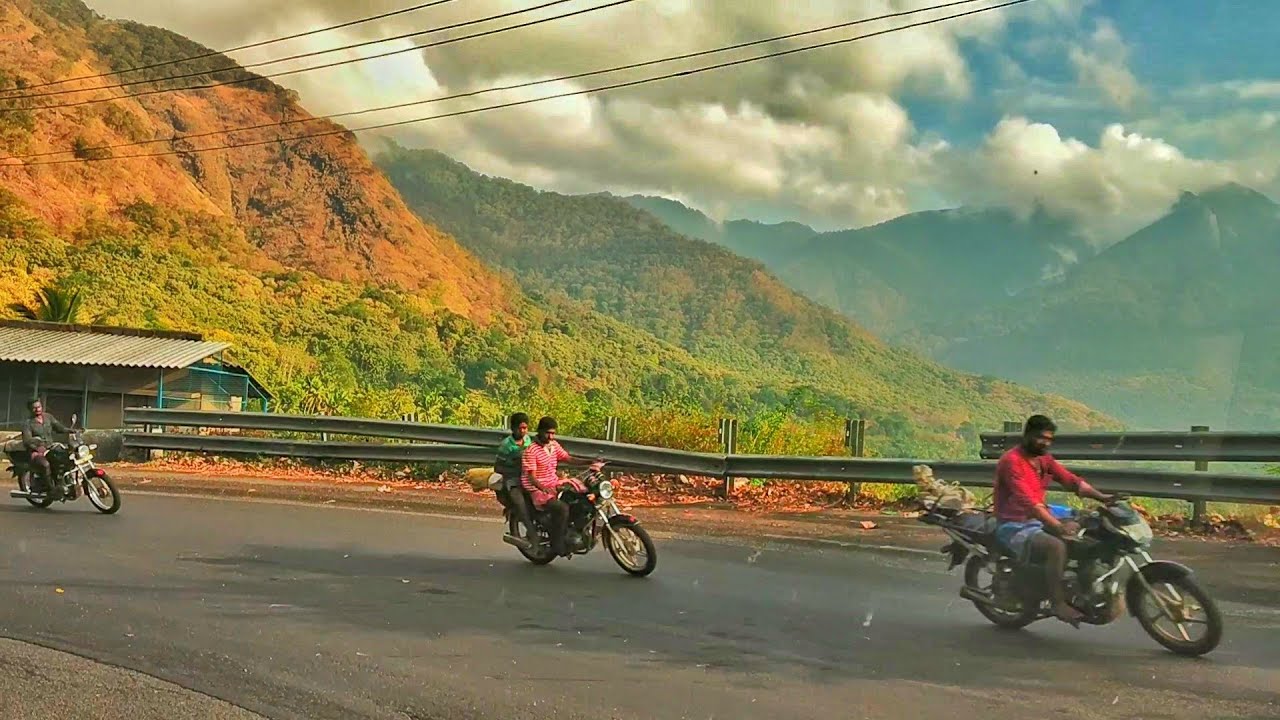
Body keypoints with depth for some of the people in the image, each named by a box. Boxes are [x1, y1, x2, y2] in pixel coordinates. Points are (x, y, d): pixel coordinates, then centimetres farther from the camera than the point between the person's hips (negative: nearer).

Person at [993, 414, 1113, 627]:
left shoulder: (1044, 459, 11)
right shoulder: (1011, 461, -17)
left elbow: (1071, 480, 1)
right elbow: (1028, 501, -27)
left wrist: (1101, 496, -16)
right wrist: (1058, 526, -34)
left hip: (1039, 520, 9)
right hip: (1015, 527, -9)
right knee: (1057, 546, -32)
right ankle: (1059, 603, -25)